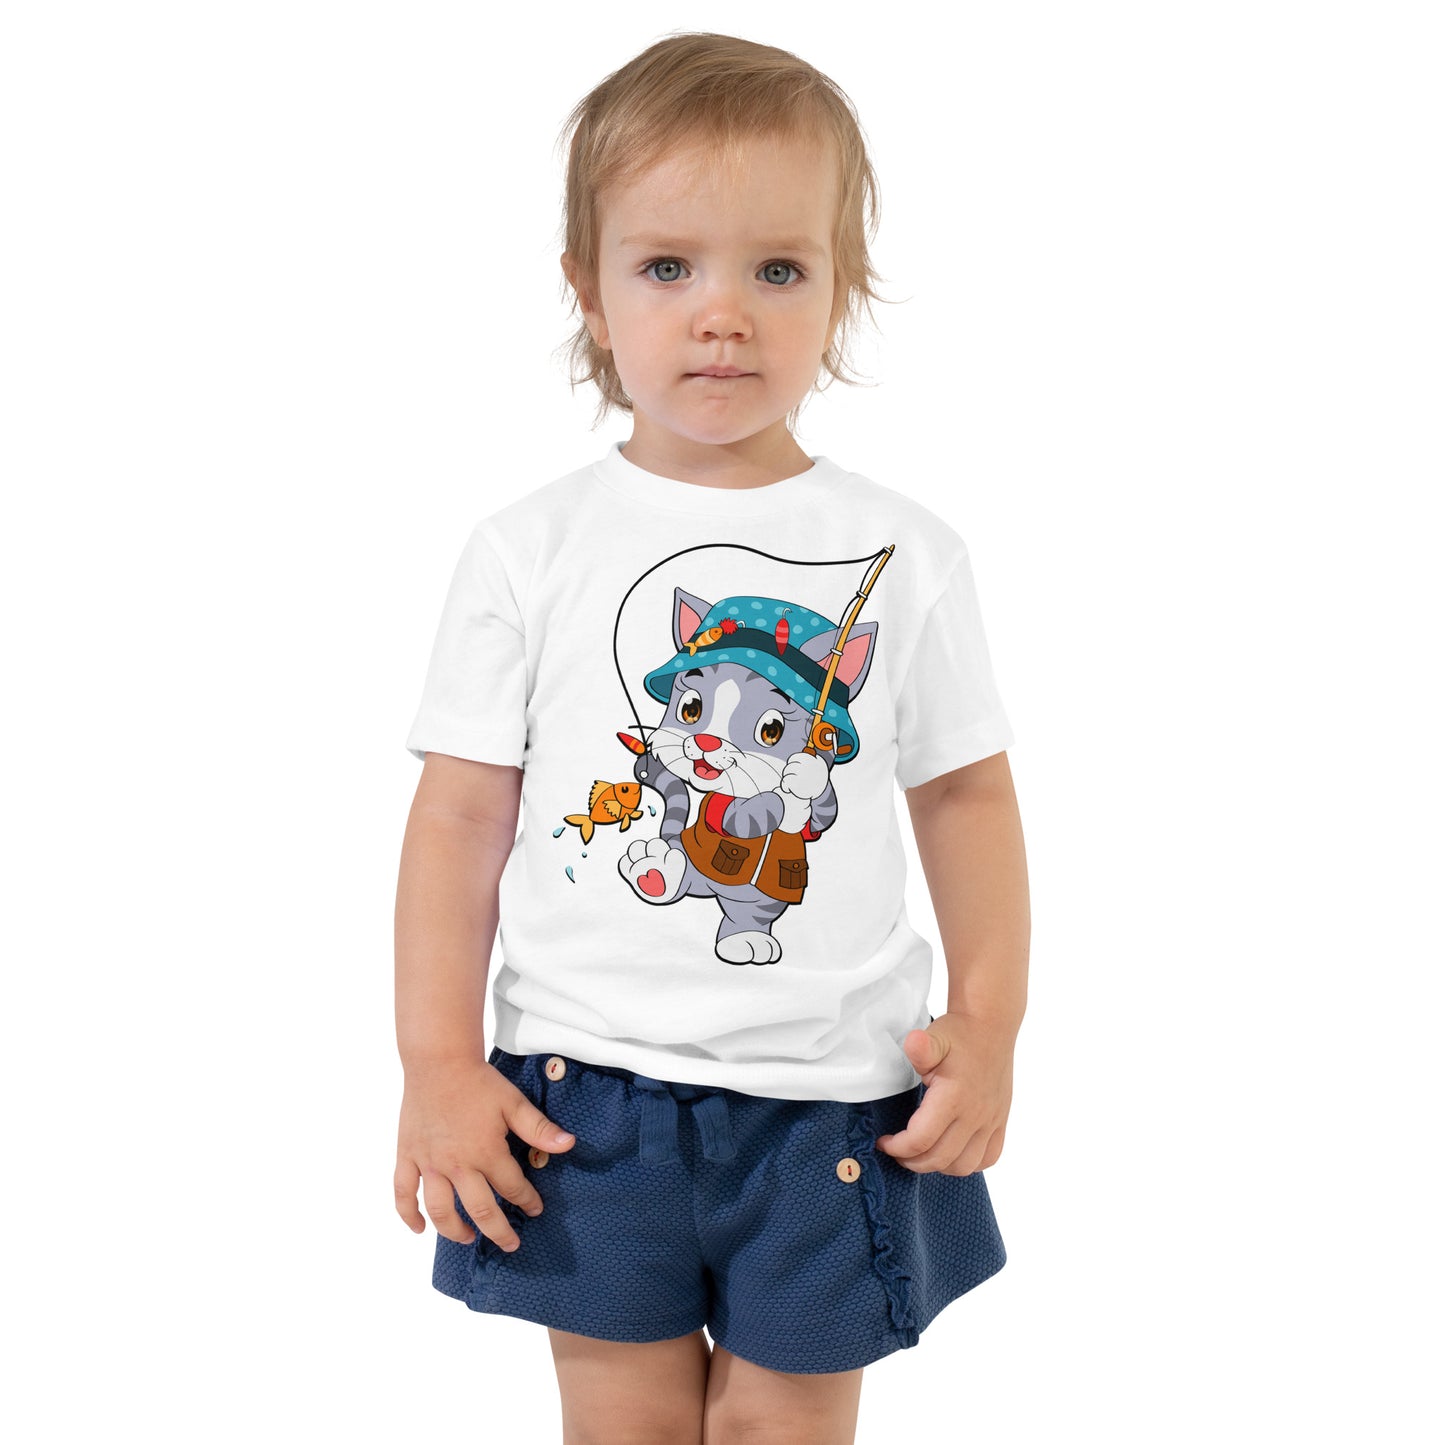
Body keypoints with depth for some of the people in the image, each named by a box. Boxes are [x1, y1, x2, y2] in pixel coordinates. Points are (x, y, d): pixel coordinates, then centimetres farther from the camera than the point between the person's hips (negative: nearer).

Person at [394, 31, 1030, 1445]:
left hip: (832, 1098, 0)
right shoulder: (531, 550, -3)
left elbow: (966, 795, 6)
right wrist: (437, 1065, -6)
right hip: (586, 1091, 0)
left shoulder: (904, 555, 0)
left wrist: (988, 1023, -2)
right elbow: (461, 814, -2)